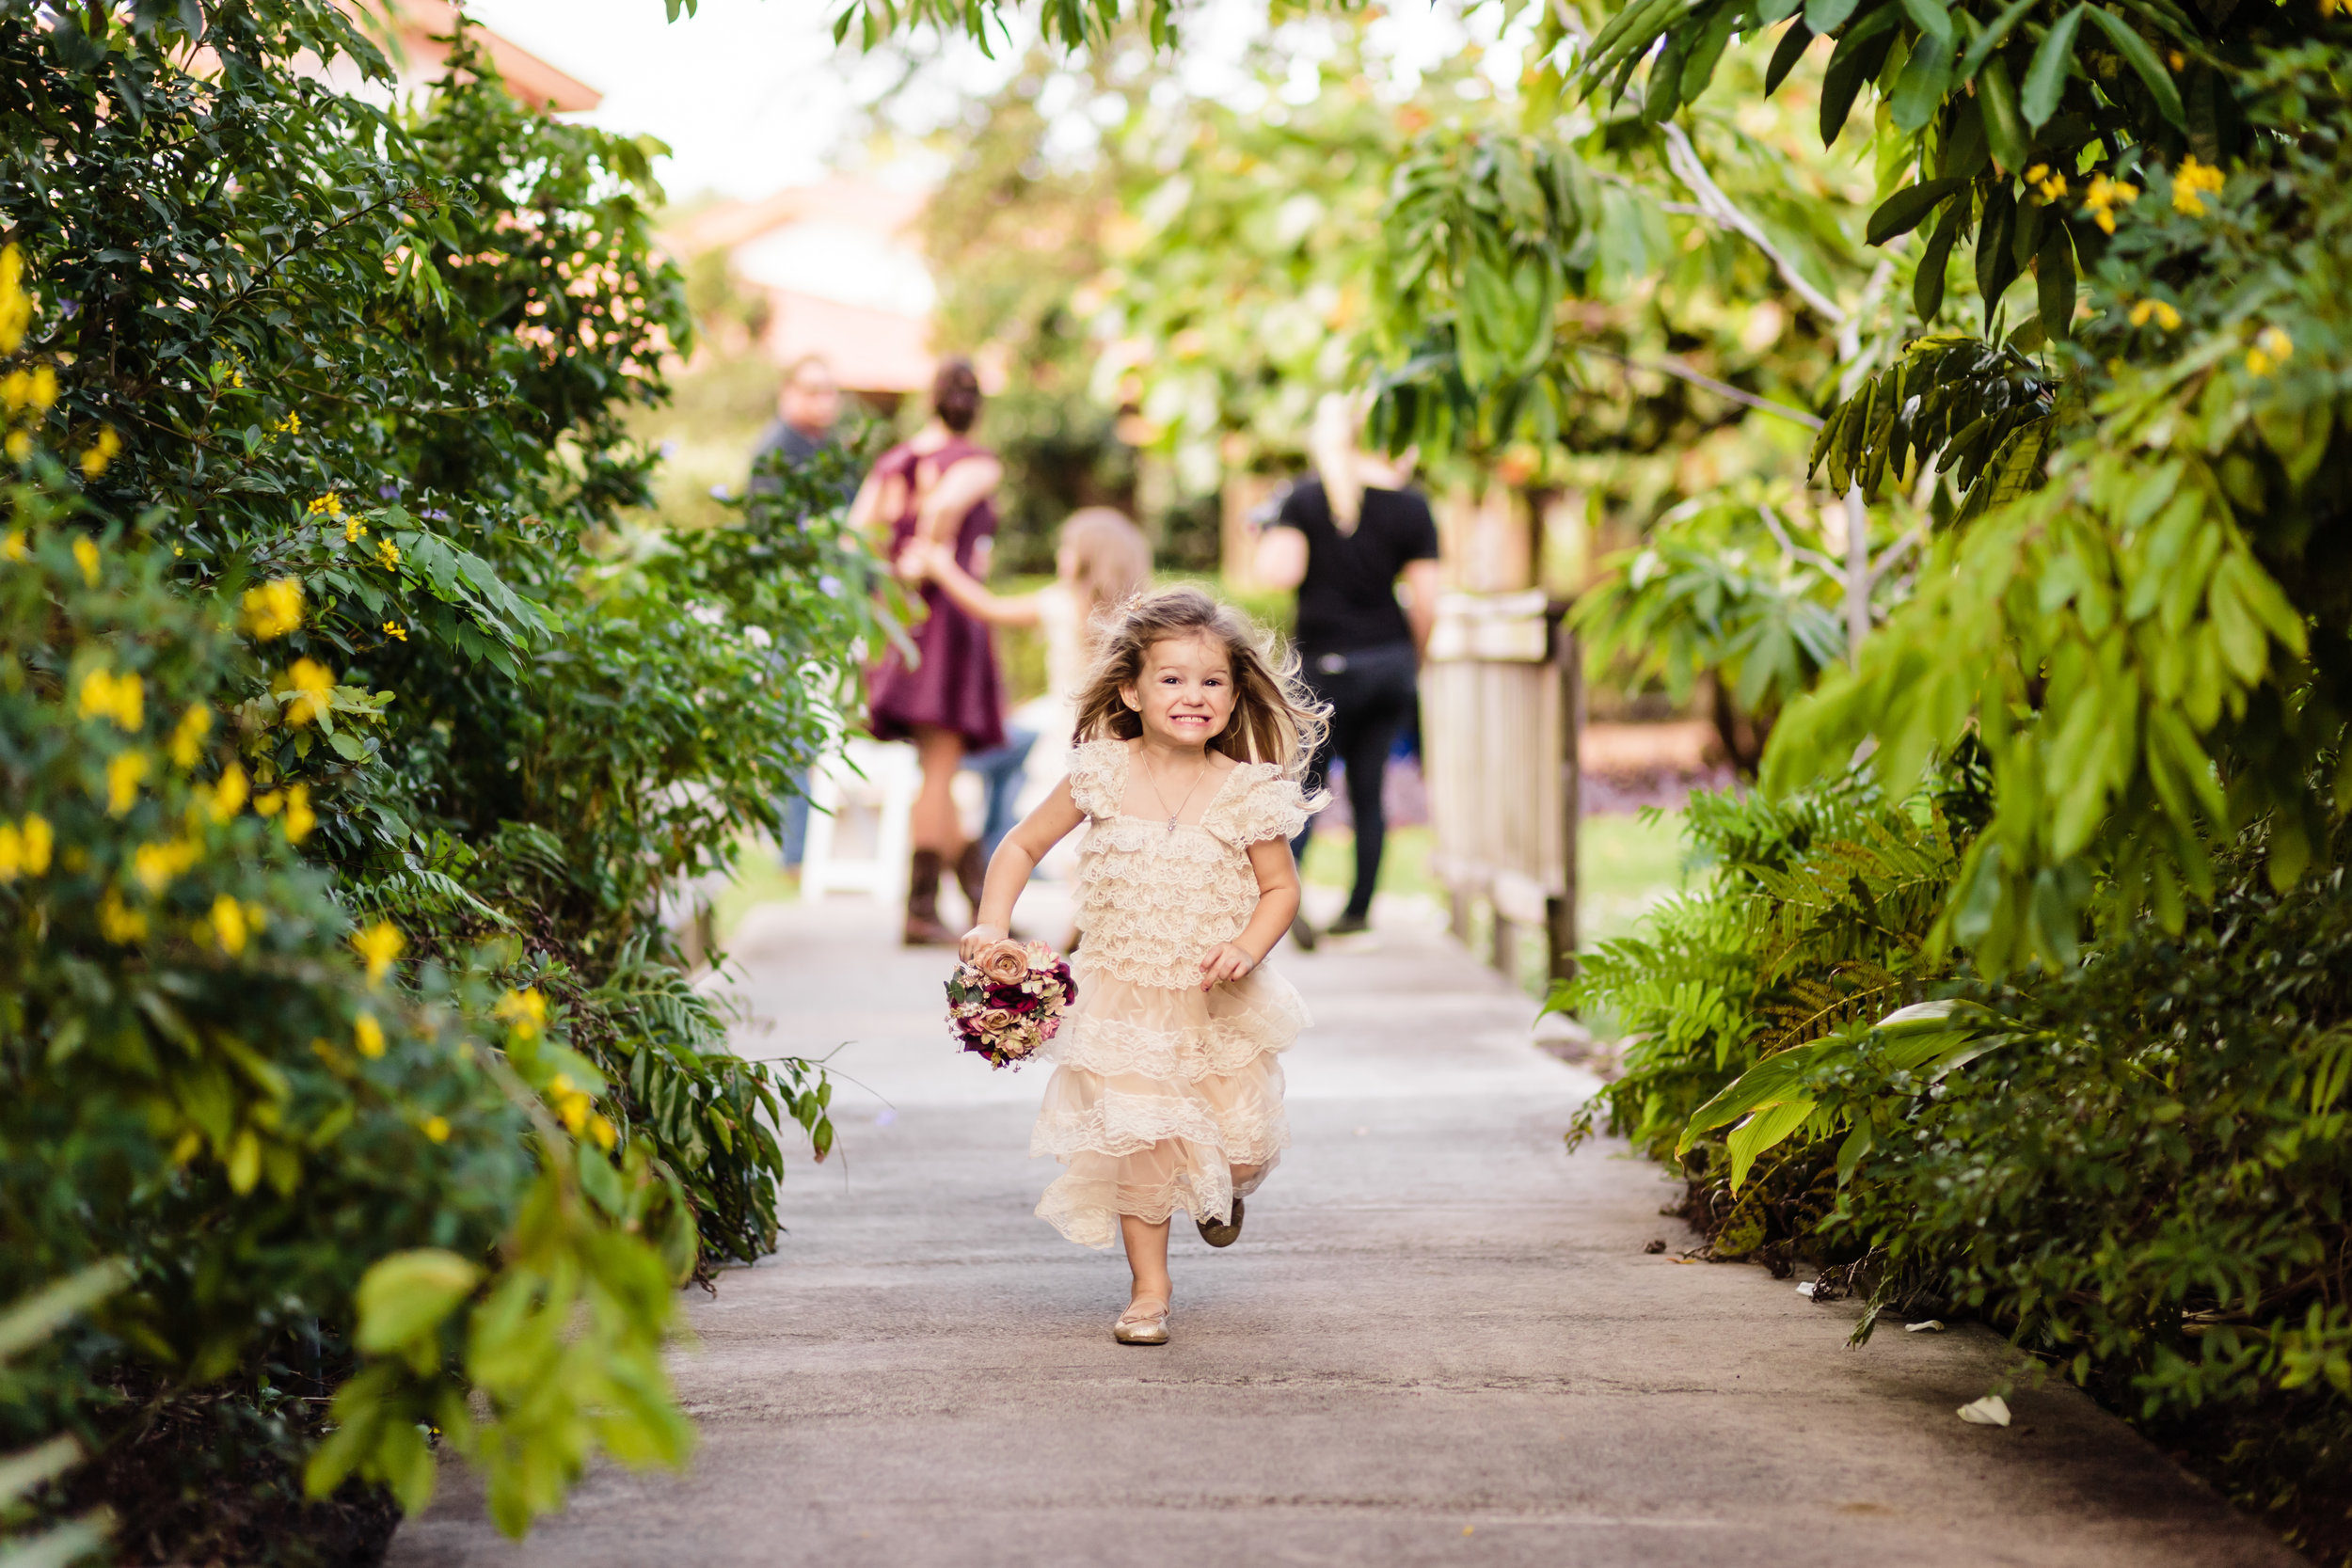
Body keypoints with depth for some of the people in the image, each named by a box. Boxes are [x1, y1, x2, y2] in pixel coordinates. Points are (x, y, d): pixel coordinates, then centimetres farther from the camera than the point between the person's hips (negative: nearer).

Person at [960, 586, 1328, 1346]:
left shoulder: (1246, 791, -10)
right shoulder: (1103, 775, -8)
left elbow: (1281, 888, 0)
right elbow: (1022, 845, 2)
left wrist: (1247, 947, -19)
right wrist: (991, 925, -10)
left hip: (1220, 1004, 1)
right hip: (1125, 997, 0)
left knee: (1244, 1145, 6)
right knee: (1136, 1143, -7)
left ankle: (1226, 1188, 44)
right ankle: (1149, 1286, 11)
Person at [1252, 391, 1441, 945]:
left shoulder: (1304, 499, -5)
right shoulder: (1410, 506, 0)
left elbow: (1279, 572, -18)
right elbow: (1426, 603, -1)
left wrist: (1265, 541, 4)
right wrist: (1414, 661, 14)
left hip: (1328, 665, -2)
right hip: (1392, 663, 2)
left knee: (1303, 784, 3)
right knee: (1368, 791, 11)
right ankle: (1358, 909, 14)